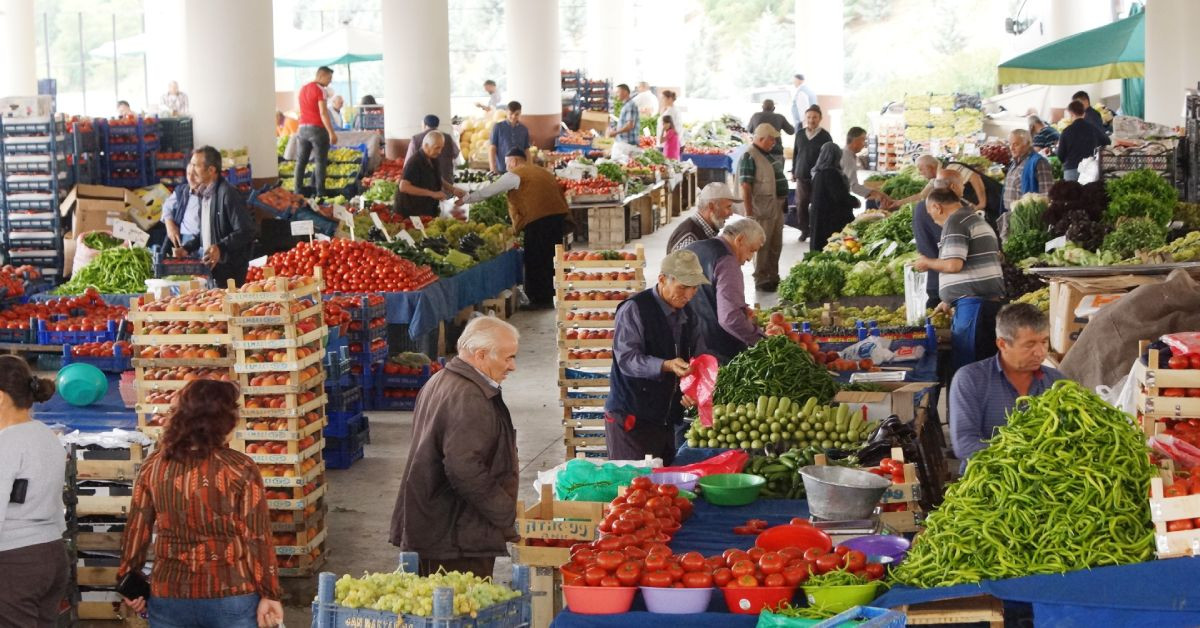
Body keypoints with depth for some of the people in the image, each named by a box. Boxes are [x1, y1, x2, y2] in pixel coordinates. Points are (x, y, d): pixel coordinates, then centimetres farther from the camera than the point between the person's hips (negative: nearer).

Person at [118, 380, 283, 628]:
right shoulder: (240, 469, -11)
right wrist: (269, 594, -3)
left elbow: (136, 530, 5)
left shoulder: (154, 466, -1)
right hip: (230, 598, -3)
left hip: (169, 597, 3)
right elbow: (257, 538, -10)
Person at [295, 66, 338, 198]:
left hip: (302, 128, 7)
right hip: (317, 129, -7)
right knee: (320, 162, -2)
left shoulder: (303, 89, 14)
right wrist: (332, 133, -17)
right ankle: (320, 193, -4)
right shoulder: (319, 90, -10)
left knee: (301, 161, 9)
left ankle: (297, 192, 7)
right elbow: (323, 113, -16)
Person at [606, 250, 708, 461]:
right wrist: (666, 366, -32)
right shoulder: (634, 309, -10)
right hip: (631, 420, -7)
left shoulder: (687, 315, 13)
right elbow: (626, 358, -19)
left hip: (669, 420, 7)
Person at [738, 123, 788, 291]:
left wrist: (783, 202, 17)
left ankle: (773, 277, 27)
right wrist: (749, 213, -22)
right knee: (762, 246, -1)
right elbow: (745, 188, -19)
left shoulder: (768, 155, 13)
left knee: (776, 246, 16)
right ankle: (760, 280, 8)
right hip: (762, 210, -9)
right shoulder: (749, 157, -15)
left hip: (777, 207, 9)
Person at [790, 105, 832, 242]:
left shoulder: (825, 136, -3)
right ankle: (804, 230, 17)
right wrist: (793, 172, 14)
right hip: (802, 176, 3)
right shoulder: (800, 134, 7)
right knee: (801, 204, 5)